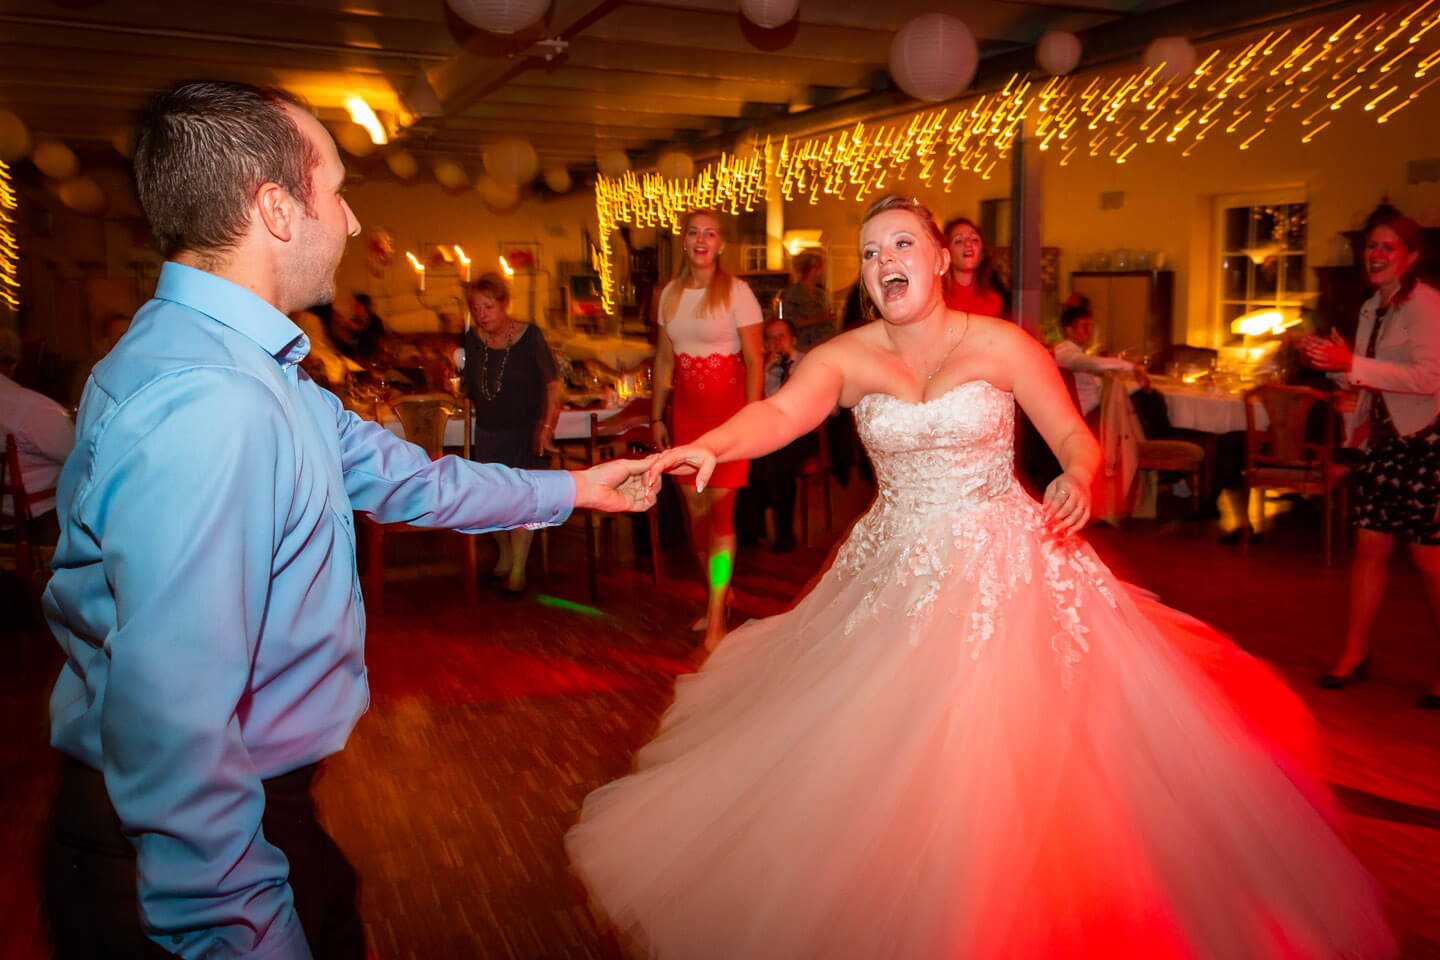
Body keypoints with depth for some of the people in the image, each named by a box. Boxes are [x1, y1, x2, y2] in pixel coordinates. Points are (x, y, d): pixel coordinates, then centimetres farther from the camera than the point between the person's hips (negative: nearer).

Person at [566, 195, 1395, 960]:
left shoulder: (1001, 345, -5)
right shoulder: (846, 357, -4)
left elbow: (1075, 436, -1)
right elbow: (781, 412, -23)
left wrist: (1078, 480, -24)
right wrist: (709, 446, -43)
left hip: (1008, 567, -2)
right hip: (897, 572, 2)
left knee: (1022, 754, -1)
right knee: (889, 758, 9)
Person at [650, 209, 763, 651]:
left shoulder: (736, 291, -6)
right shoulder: (670, 294, 9)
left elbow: (754, 360, -8)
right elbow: (664, 359, 14)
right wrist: (656, 416, 12)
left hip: (728, 409, -5)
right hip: (686, 412, 5)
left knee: (719, 508, -8)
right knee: (695, 510, 9)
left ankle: (716, 621, -2)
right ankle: (719, 592, 29)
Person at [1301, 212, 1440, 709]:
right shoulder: (1371, 309, 12)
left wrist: (1350, 363, -27)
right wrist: (1328, 361, 1)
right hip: (1384, 440, 7)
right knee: (1370, 546, 7)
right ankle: (1354, 654, 16)